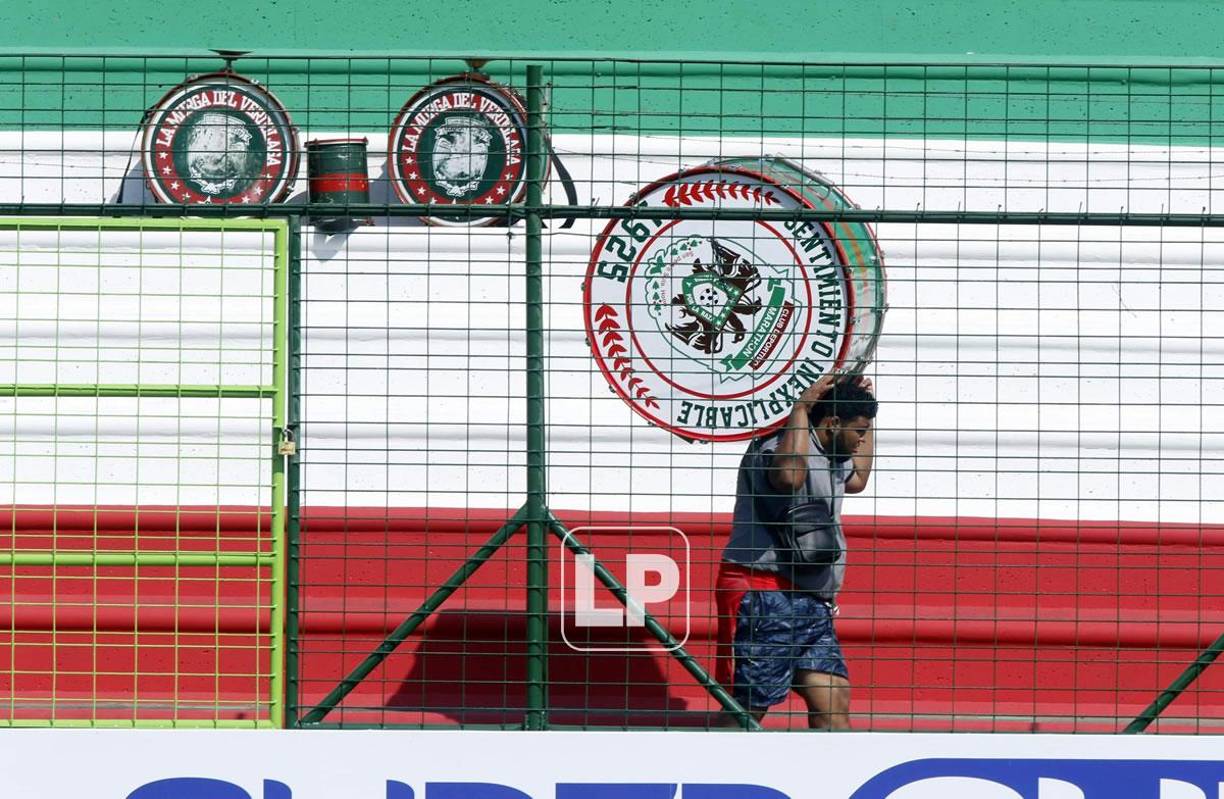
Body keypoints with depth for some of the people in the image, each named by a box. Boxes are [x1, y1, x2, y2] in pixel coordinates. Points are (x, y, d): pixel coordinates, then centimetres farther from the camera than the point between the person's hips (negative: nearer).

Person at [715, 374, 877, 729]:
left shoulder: (832, 458, 21)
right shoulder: (777, 445, -11)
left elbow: (857, 480, 44)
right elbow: (788, 476, -36)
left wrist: (866, 422, 32)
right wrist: (801, 409, -25)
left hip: (811, 603, 10)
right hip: (767, 601, -10)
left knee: (834, 705, 1)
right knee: (748, 709, -10)